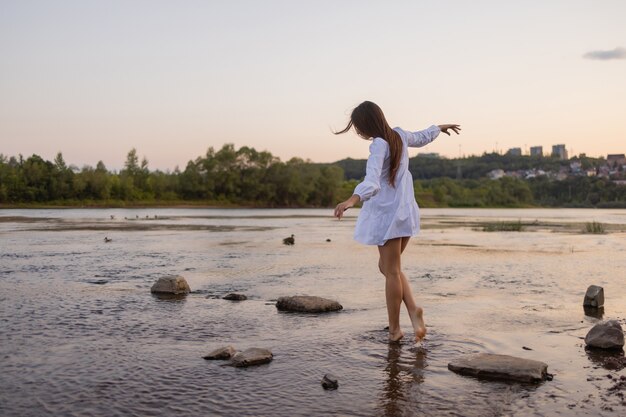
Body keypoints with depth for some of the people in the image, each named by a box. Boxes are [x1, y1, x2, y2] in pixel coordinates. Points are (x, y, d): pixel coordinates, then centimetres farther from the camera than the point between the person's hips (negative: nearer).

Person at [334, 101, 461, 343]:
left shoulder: (379, 145, -19)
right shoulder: (399, 135, 6)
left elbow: (372, 182, -36)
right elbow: (421, 138, 29)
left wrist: (353, 199, -52)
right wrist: (440, 127, 49)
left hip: (388, 215, -8)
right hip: (406, 212, 8)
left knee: (391, 272, 0)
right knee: (388, 267, 17)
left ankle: (394, 329, 9)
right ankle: (413, 309, 3)